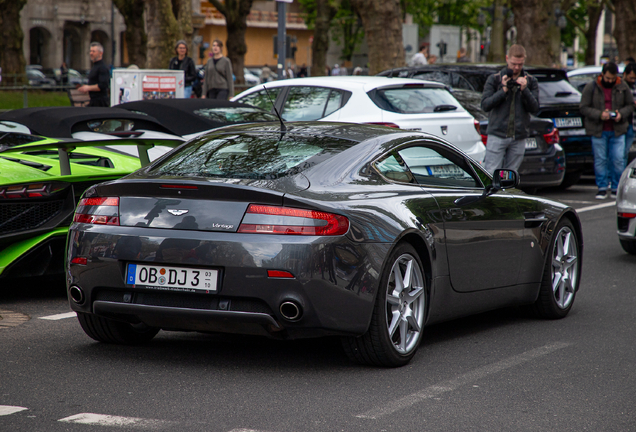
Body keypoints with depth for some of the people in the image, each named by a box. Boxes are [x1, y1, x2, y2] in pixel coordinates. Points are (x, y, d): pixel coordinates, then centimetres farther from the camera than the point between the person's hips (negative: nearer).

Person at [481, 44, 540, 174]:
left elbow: (535, 108, 0)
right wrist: (504, 90, -13)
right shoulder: (494, 79, 4)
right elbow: (485, 105, -5)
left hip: (518, 139, 2)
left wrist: (524, 90, -14)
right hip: (497, 136, -2)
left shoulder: (531, 81, 9)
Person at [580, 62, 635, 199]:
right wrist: (599, 114, -20)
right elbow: (584, 108, -4)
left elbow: (630, 105, 11)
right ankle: (602, 188, 10)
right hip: (598, 131, -1)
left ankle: (617, 188, 9)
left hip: (617, 131, 1)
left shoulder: (623, 87, 4)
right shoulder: (591, 87, -2)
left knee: (618, 160, -2)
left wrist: (621, 114, -11)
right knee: (600, 160, 1)